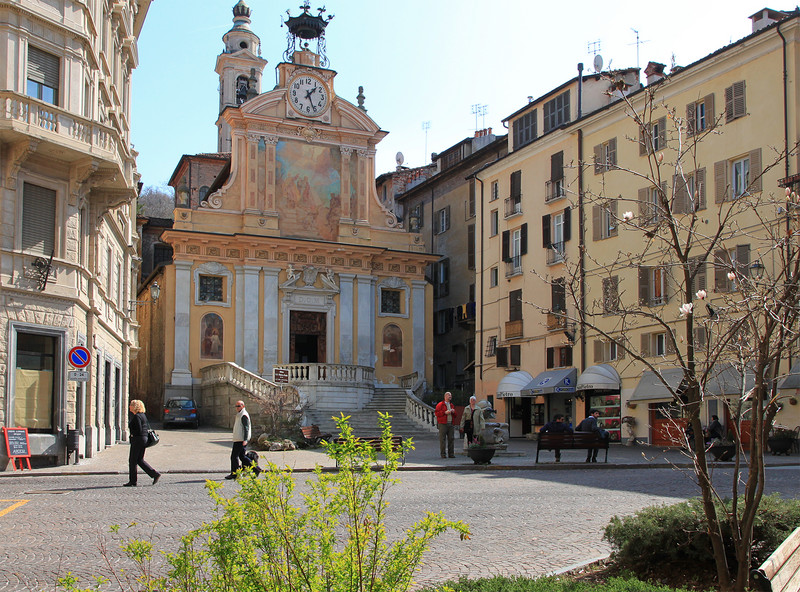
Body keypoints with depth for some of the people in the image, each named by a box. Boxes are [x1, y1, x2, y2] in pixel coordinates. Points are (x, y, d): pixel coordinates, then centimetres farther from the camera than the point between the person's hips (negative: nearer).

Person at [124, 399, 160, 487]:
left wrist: (132, 434, -6)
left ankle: (132, 481, 5)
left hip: (137, 439, -9)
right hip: (144, 439, 9)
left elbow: (139, 430, -23)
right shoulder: (143, 415, 13)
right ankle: (155, 474, 7)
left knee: (132, 460, 0)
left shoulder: (136, 417, -16)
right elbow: (148, 427, 16)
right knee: (140, 460, 15)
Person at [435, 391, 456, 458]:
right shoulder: (440, 404, 2)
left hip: (451, 424, 5)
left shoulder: (451, 405, 21)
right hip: (443, 424, -5)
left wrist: (454, 412, 4)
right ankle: (443, 454, -3)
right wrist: (445, 412, -15)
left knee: (451, 439, 2)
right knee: (442, 439, -6)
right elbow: (436, 412, -8)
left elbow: (455, 416, 26)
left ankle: (451, 453, 6)